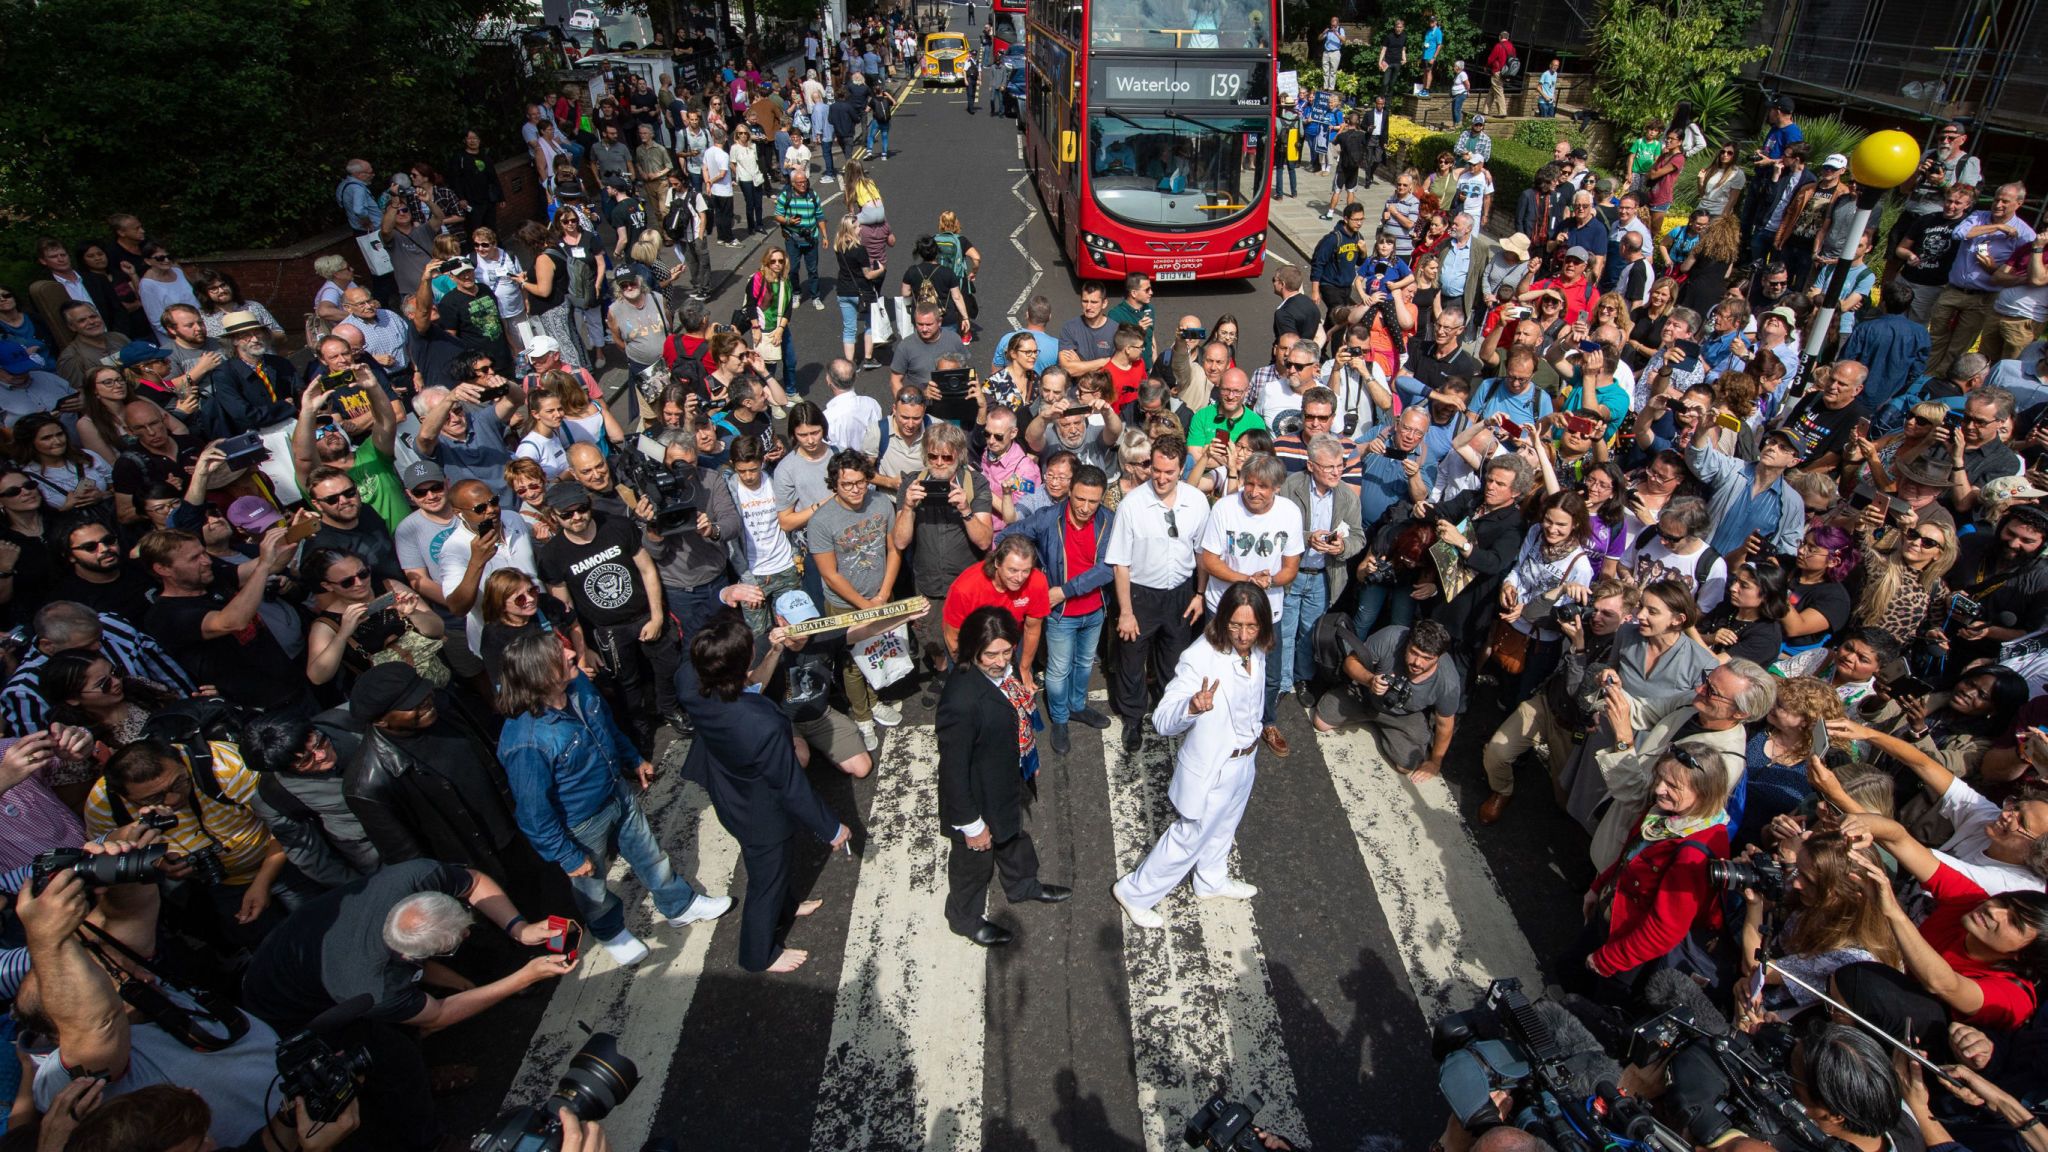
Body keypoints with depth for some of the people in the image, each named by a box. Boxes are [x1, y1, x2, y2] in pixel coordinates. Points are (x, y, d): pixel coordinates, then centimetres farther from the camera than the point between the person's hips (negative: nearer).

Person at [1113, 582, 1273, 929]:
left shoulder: (1255, 651, -11)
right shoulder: (1200, 658, -33)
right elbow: (1161, 721, -37)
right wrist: (1193, 707, -58)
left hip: (1243, 761, 7)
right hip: (1210, 770, -7)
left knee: (1223, 828, 29)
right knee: (1189, 838, 9)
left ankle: (1211, 881, 56)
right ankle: (1135, 892, 30)